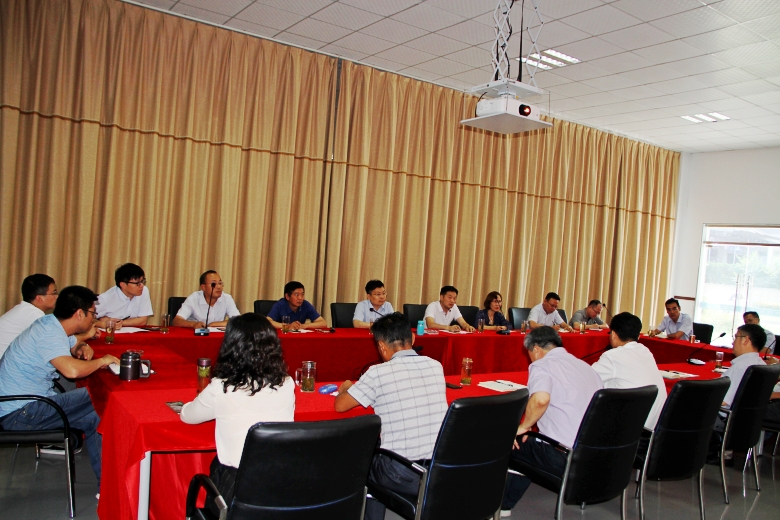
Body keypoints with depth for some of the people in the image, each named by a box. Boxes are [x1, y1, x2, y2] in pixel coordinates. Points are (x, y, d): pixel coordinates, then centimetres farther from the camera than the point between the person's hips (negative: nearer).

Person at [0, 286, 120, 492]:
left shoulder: (53, 324, 5)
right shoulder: (49, 333, -24)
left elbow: (75, 346, 25)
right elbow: (72, 370, -41)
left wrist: (83, 348, 1)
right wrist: (102, 361, -22)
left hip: (29, 400, 10)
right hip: (18, 413, -10)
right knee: (98, 415, -14)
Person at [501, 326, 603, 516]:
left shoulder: (542, 365, -9)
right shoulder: (585, 366, 14)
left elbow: (541, 399, -29)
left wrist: (523, 426, -11)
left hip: (566, 458, -8)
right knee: (531, 444, 29)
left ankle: (503, 505, 34)